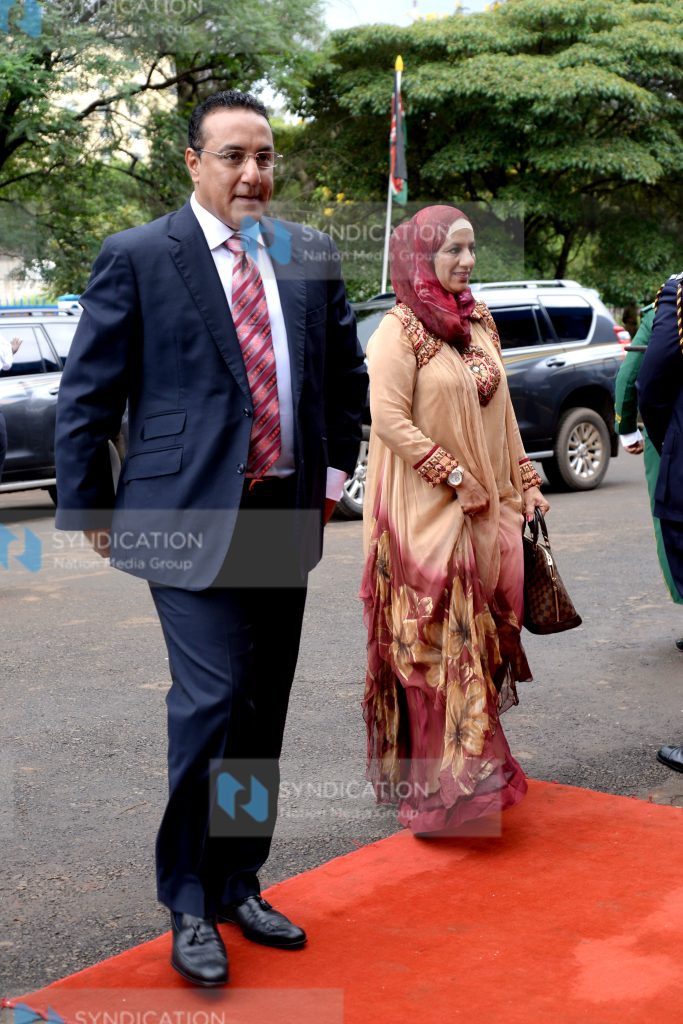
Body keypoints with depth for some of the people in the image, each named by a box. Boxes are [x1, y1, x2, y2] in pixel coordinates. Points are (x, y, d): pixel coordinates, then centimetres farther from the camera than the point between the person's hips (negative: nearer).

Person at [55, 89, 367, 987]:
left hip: (285, 515, 5)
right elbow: (86, 396, -1)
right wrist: (89, 508, -1)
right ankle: (190, 905, 9)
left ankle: (239, 886, 27)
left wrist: (332, 472, 16)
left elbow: (346, 371, 22)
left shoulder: (310, 256, 9)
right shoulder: (138, 257, -5)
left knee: (264, 711, 11)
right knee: (211, 701, -10)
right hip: (189, 517, -5)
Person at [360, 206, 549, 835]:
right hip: (427, 515, -7)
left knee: (479, 635, 11)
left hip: (486, 510, 7)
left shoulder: (479, 323, 14)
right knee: (437, 644, -6)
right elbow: (390, 420, -17)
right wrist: (456, 479, -16)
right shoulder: (400, 331, -9)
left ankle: (476, 763, 24)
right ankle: (442, 786, 0)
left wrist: (523, 483, 16)